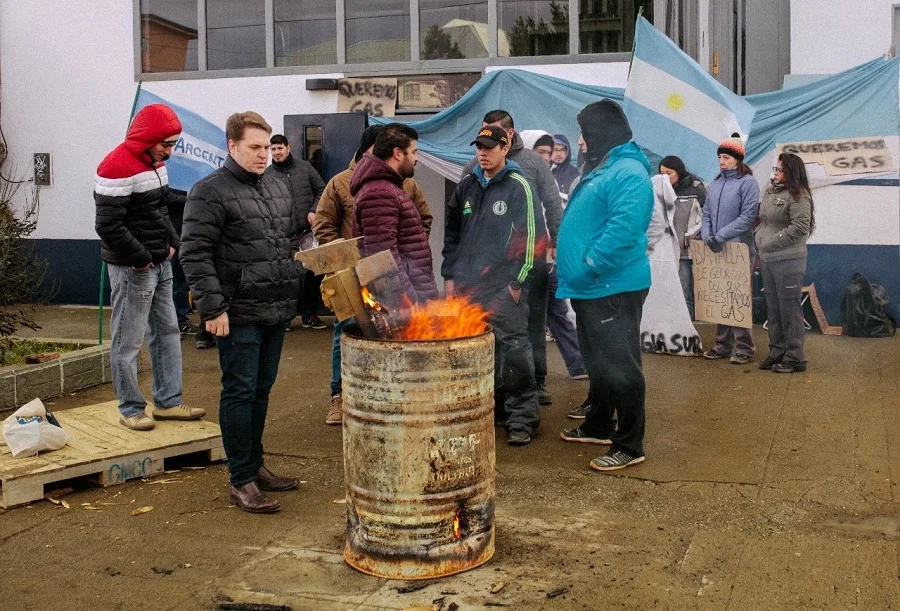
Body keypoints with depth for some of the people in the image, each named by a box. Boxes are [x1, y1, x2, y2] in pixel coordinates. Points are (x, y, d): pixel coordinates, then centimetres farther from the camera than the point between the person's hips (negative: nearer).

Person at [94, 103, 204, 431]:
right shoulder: (117, 167, -18)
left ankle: (168, 402, 23)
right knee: (128, 341, 0)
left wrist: (171, 243, 8)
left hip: (160, 264, 10)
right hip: (132, 268, -10)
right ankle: (131, 409, 11)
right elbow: (108, 226, -23)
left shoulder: (155, 162, 10)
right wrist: (141, 259, -17)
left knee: (167, 331, 13)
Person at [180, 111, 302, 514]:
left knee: (261, 390, 16)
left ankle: (254, 465, 29)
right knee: (239, 392, -1)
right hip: (239, 314, -7)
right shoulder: (210, 192, -9)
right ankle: (240, 480, 7)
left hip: (277, 312, 7)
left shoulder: (278, 188, 14)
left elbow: (294, 236, 24)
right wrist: (213, 307, -19)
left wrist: (293, 287, 16)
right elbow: (194, 253, -14)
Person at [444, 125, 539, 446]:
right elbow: (451, 233, 19)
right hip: (467, 287, 6)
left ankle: (522, 417, 1)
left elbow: (528, 237, -8)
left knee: (512, 350, -7)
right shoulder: (467, 186, 13)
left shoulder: (518, 186, -4)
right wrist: (450, 275, 13)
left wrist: (518, 282, -11)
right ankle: (489, 407, 23)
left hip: (504, 288, -6)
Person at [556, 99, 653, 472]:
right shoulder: (599, 169, 18)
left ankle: (630, 446, 4)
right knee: (598, 363, 21)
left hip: (614, 288, -11)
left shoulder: (628, 173, -16)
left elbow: (623, 230, -28)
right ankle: (598, 427, 36)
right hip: (591, 288, 11)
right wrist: (574, 271, 17)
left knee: (620, 368, -4)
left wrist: (587, 268, -23)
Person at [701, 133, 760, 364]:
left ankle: (744, 348, 5)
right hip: (715, 250, 6)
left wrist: (721, 236, -17)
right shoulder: (714, 184, 13)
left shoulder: (747, 182, -6)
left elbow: (747, 216, -13)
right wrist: (707, 236, -3)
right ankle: (722, 345, 18)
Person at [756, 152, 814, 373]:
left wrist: (771, 242, -16)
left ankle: (795, 357, 6)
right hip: (767, 260, 8)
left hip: (788, 261, -8)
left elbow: (799, 227, -19)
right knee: (773, 308, 15)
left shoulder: (798, 196, -12)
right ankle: (777, 352, 25)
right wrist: (759, 239, 8)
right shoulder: (770, 192, 12)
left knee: (789, 309, -2)